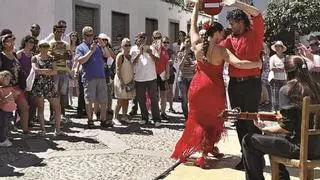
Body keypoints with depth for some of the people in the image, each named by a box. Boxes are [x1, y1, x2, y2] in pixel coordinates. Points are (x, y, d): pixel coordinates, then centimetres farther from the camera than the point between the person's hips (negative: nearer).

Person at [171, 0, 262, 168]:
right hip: (214, 88, -4)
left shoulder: (197, 45, -2)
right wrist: (258, 63, -16)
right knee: (212, 119, 13)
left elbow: (193, 27, 14)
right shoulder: (221, 50, -16)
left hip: (198, 86, 4)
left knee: (197, 118, 18)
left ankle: (185, 150, 24)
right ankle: (204, 153, 11)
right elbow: (238, 63, -28)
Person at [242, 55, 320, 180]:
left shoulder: (287, 90, -12)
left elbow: (287, 127, -17)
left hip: (300, 148, -8)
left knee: (248, 141, 2)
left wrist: (264, 128, -2)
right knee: (271, 137, 31)